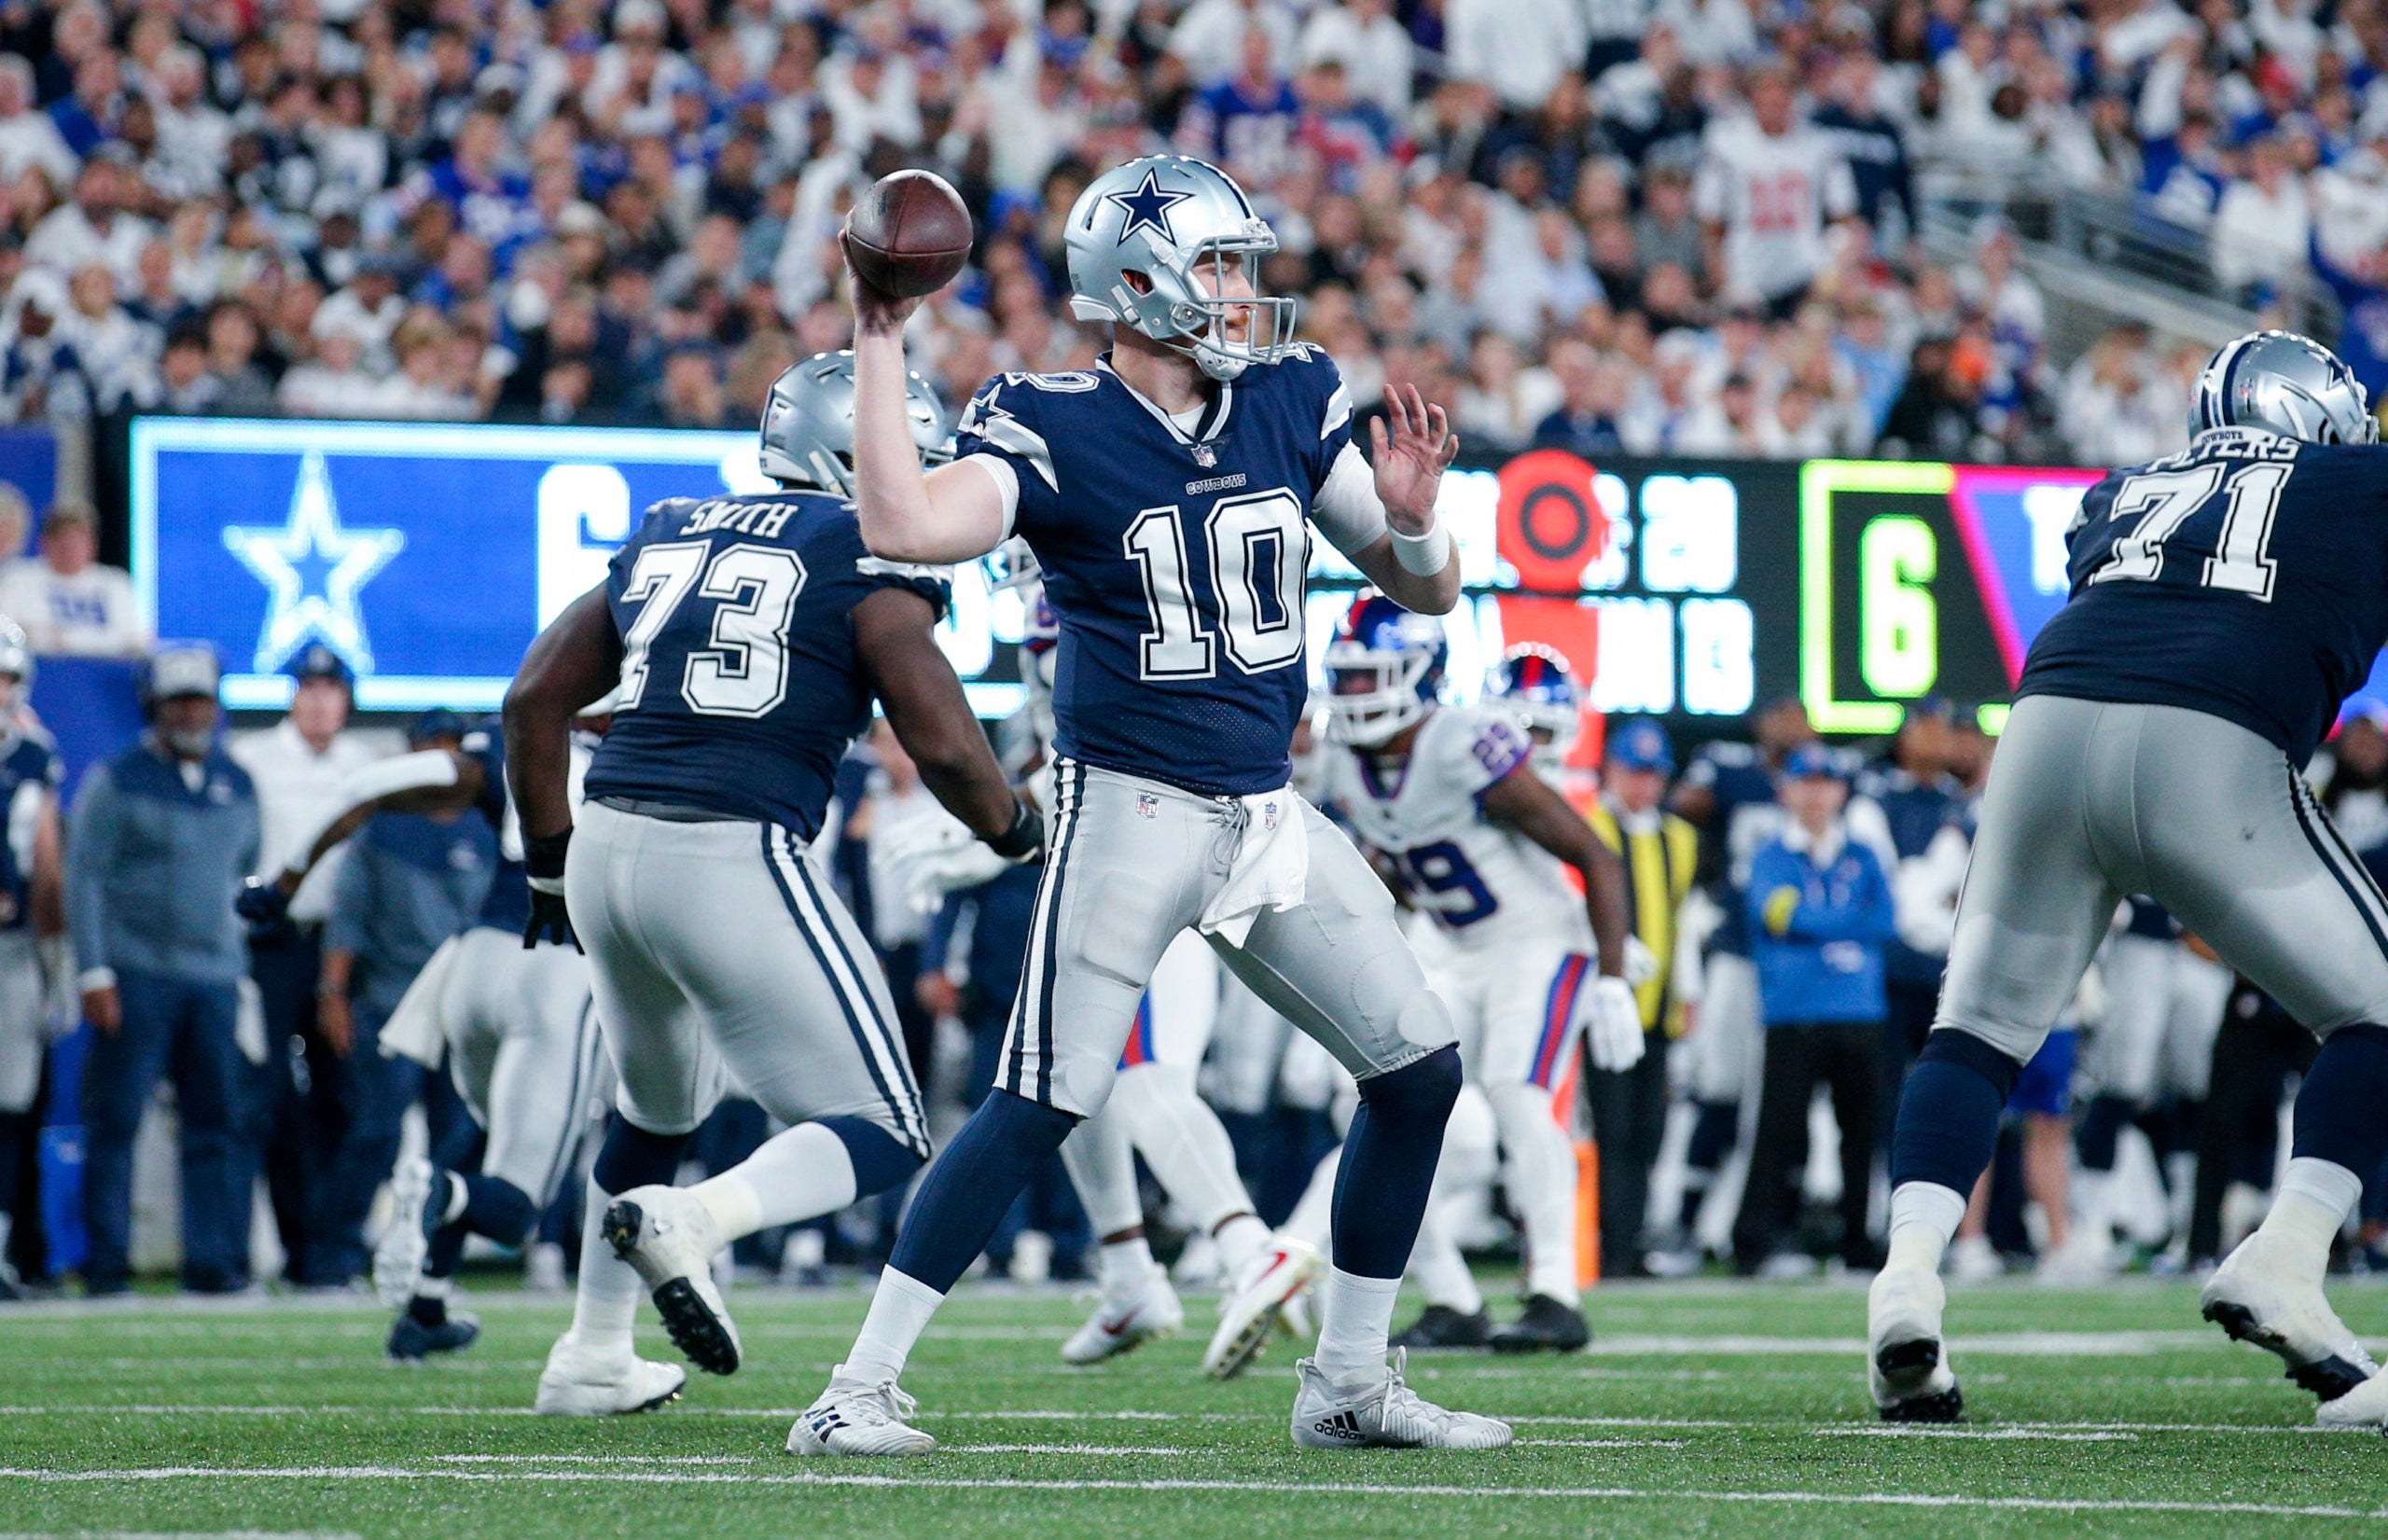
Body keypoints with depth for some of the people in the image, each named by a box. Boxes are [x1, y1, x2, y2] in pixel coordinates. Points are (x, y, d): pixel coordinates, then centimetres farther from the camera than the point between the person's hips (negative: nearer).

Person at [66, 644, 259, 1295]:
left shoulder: (237, 786, 14)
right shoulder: (116, 781, 0)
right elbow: (84, 879, -3)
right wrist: (94, 973, -11)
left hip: (215, 975, 4)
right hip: (135, 973, -4)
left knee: (216, 1123, 1)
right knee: (115, 1119, -5)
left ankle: (214, 1259, 4)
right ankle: (105, 1262, -2)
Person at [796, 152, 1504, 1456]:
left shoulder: (1290, 402, 6)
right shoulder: (1052, 429, -10)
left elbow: (1425, 591, 10)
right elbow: (904, 525, -29)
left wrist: (1410, 517, -12)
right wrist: (880, 344, -23)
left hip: (1269, 812, 6)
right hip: (1132, 808, -6)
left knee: (1421, 1070, 6)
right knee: (1042, 1104, -13)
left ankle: (1348, 1383, 18)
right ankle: (855, 1391, -8)